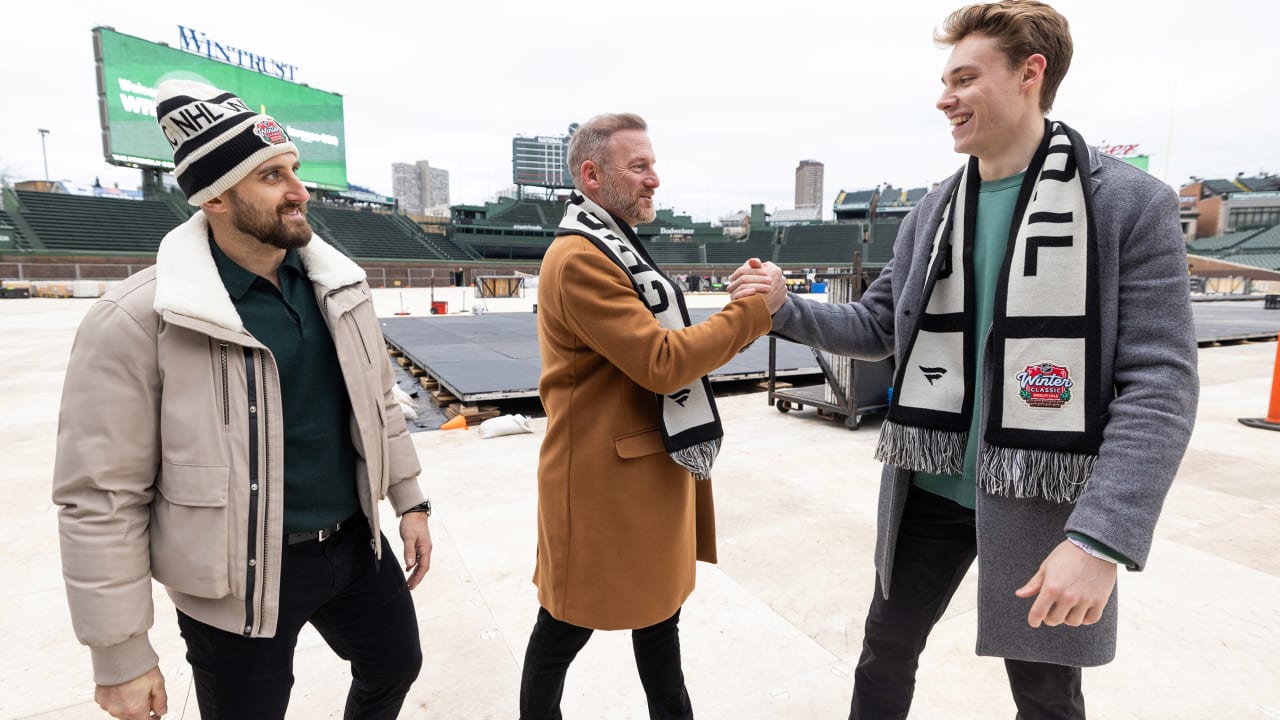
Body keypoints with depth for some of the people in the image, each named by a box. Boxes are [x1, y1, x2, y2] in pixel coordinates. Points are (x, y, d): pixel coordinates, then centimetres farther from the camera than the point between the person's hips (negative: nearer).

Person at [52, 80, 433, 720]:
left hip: (357, 544, 5)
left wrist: (409, 501, 9)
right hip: (242, 577, -4)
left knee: (396, 667, 23)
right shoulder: (137, 320, -19)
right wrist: (121, 656, -9)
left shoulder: (336, 284, -2)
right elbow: (102, 497, -14)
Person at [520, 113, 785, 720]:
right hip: (603, 478, -10)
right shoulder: (578, 259, -20)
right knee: (566, 625, 12)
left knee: (659, 607, 22)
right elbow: (662, 363, -24)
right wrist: (754, 309, -17)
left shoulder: (612, 248, 13)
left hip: (649, 466, 10)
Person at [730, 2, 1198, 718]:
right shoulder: (932, 213, 5)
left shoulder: (1132, 204, -9)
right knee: (886, 653, 18)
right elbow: (878, 328, 10)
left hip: (1044, 504, -3)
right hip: (930, 489, 4)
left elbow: (1159, 385, -14)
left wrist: (1101, 540, -23)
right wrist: (788, 309, -7)